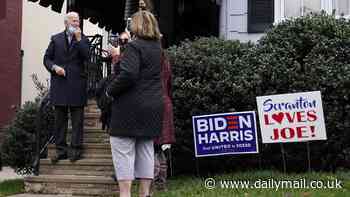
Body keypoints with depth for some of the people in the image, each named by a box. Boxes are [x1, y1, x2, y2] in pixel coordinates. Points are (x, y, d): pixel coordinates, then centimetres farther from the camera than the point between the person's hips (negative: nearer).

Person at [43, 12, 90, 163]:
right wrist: (54, 67, -9)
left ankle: (76, 149, 5)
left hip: (77, 84, -1)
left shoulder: (83, 40, 8)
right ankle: (61, 150, 10)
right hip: (59, 83, 1)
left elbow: (87, 57, -8)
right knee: (60, 119, 5)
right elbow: (47, 58, 10)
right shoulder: (56, 39, 11)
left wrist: (78, 39, -10)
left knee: (77, 119, 0)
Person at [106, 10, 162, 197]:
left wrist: (111, 90, -10)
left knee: (123, 147, -1)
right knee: (146, 148, 11)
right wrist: (120, 55, 25)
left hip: (132, 105, -7)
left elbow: (128, 74, -25)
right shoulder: (157, 47, 11)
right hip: (153, 106, 8)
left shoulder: (134, 46, -12)